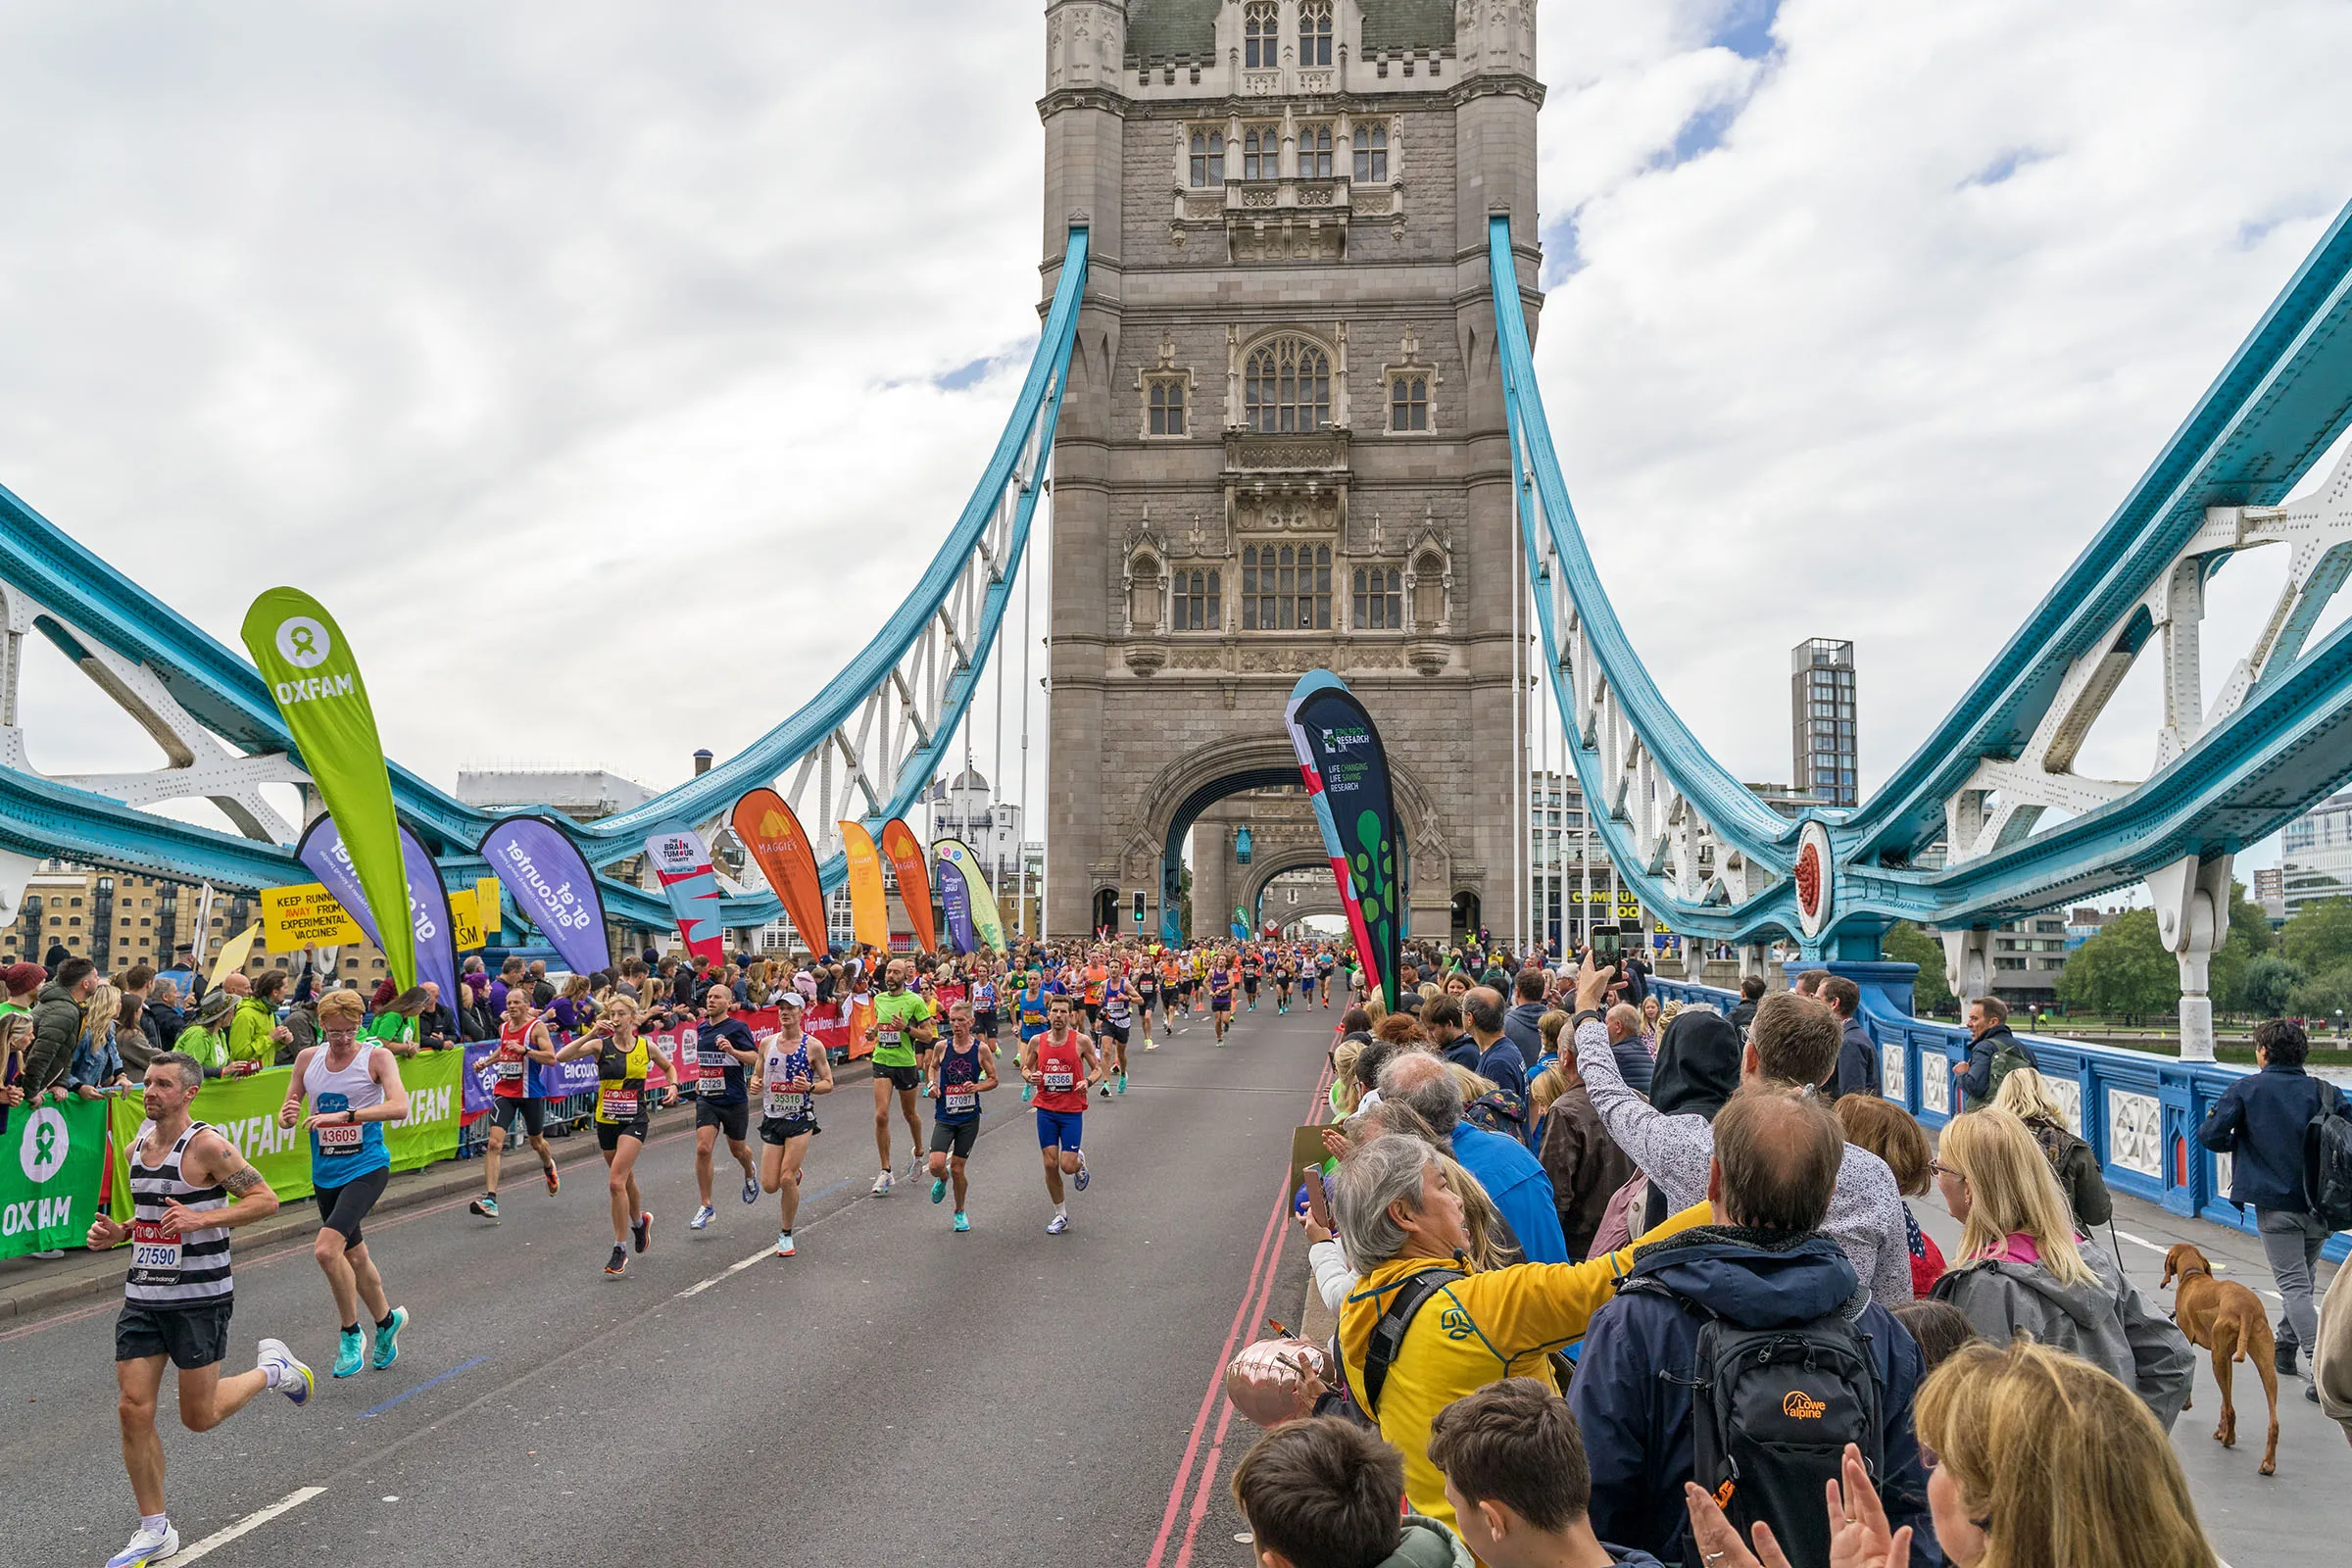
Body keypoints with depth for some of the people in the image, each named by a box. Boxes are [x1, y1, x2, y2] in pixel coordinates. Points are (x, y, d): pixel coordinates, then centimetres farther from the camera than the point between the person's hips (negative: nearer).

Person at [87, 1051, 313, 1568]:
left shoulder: (207, 1146, -15)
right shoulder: (135, 1149, 8)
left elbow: (266, 1200, -15)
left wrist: (202, 1219, -25)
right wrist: (116, 1232, 4)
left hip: (200, 1297, -6)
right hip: (142, 1295, 6)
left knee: (199, 1417, 2)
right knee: (133, 1409, 0)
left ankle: (273, 1368, 30)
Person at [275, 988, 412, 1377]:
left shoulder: (376, 1057, -8)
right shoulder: (308, 1058, 5)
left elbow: (399, 1107, -22)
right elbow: (287, 1113, 11)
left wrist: (344, 1115, -33)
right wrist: (287, 1115, -13)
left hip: (367, 1167, -5)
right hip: (325, 1173, 6)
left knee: (326, 1249, -21)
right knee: (354, 1257, 16)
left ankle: (350, 1333, -1)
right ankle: (387, 1320, 39)